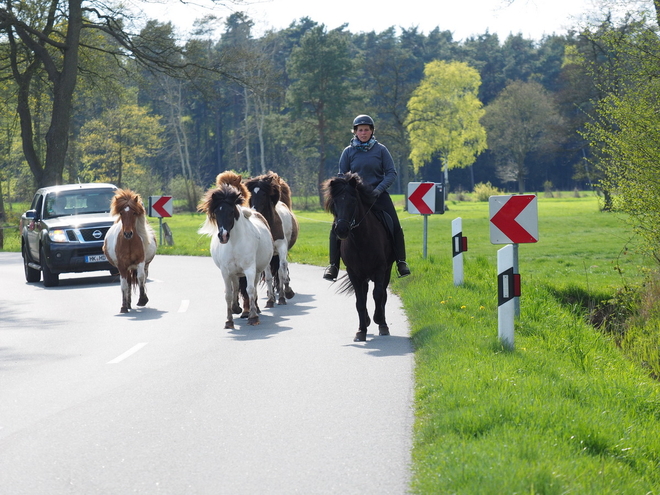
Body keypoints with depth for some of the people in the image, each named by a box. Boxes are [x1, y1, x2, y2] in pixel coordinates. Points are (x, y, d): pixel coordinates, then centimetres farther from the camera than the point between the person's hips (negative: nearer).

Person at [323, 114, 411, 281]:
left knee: (395, 227, -14)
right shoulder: (348, 152, 3)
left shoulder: (380, 150, 1)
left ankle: (401, 262, -1)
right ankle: (333, 265, -4)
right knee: (336, 229, -12)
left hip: (378, 195, -1)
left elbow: (391, 173, -1)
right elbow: (342, 176, 6)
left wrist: (380, 189, -16)